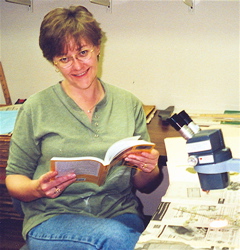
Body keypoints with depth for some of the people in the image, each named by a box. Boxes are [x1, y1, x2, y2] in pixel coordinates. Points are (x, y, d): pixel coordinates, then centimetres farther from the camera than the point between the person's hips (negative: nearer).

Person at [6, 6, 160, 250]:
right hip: (52, 218, -3)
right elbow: (14, 178, 6)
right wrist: (37, 189, -16)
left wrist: (149, 169, -10)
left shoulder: (129, 104, 8)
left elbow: (141, 183, 13)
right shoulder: (35, 109, 0)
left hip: (120, 213, 4)